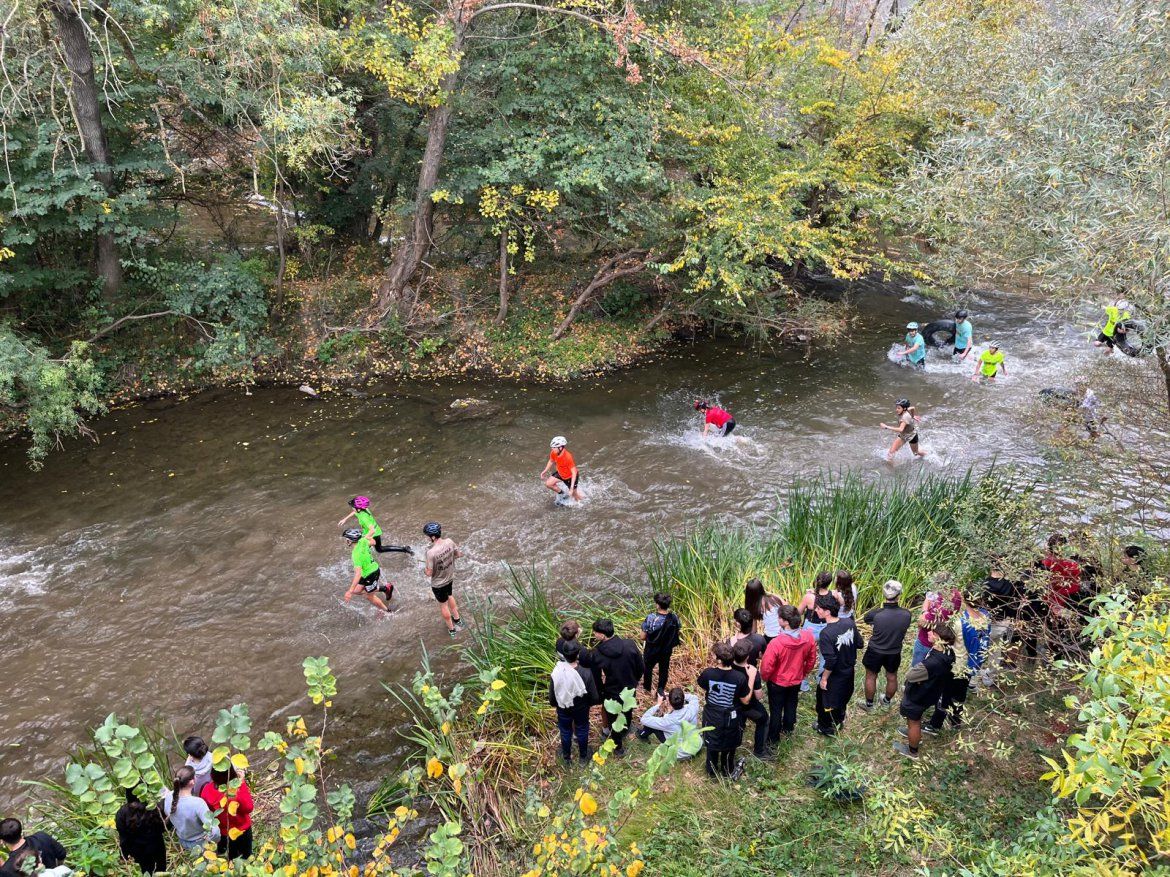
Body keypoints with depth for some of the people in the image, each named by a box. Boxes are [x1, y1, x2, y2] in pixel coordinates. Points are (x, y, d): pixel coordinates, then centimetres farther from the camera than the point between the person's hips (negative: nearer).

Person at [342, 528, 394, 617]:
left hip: (370, 575, -8)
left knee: (369, 596, 16)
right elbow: (372, 543, 9)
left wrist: (350, 591, -42)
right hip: (373, 569, 8)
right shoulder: (362, 541, -14)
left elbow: (358, 574, -41)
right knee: (357, 591, 20)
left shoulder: (356, 554, -35)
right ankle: (385, 588, 28)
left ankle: (386, 611, 36)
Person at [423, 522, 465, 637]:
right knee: (449, 596, 34)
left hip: (438, 584, -6)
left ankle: (451, 629, 38)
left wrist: (424, 569, -4)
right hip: (450, 578, 6)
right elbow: (459, 554, -3)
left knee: (443, 605, 19)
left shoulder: (431, 552, -36)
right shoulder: (449, 542, -20)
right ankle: (457, 619, 53)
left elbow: (429, 572, -26)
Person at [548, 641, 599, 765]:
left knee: (565, 733, 25)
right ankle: (583, 757, 45)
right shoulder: (586, 673, -30)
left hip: (563, 710, 1)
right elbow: (594, 696, -18)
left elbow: (551, 697, -12)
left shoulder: (556, 673, -27)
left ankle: (567, 758, 45)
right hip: (581, 709, -1)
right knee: (582, 731, 25)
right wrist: (589, 704, 5)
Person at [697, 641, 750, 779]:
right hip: (731, 718, -1)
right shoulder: (740, 678, -29)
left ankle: (712, 771, 47)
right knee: (729, 746, 26)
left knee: (712, 744, 26)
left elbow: (702, 686, -4)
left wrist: (713, 668, -1)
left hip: (712, 717, 1)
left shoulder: (708, 673, -27)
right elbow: (745, 700, -15)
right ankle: (728, 771, 48)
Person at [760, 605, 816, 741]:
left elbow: (767, 667, -27)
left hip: (777, 682, -4)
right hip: (796, 680, 4)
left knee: (776, 710, 18)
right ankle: (788, 729, 51)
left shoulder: (776, 643, -39)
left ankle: (773, 738, 36)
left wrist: (765, 678, -4)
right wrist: (805, 672, 14)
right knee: (791, 705, 29)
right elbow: (812, 659, -5)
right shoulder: (808, 636, -23)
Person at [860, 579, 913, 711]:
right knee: (892, 677, 26)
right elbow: (905, 628, -5)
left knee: (871, 677, 21)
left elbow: (866, 618, -8)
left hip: (875, 652, -2)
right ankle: (887, 700, 49)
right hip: (894, 652, 2)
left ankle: (869, 704, 39)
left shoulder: (875, 614, -31)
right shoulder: (907, 614, -25)